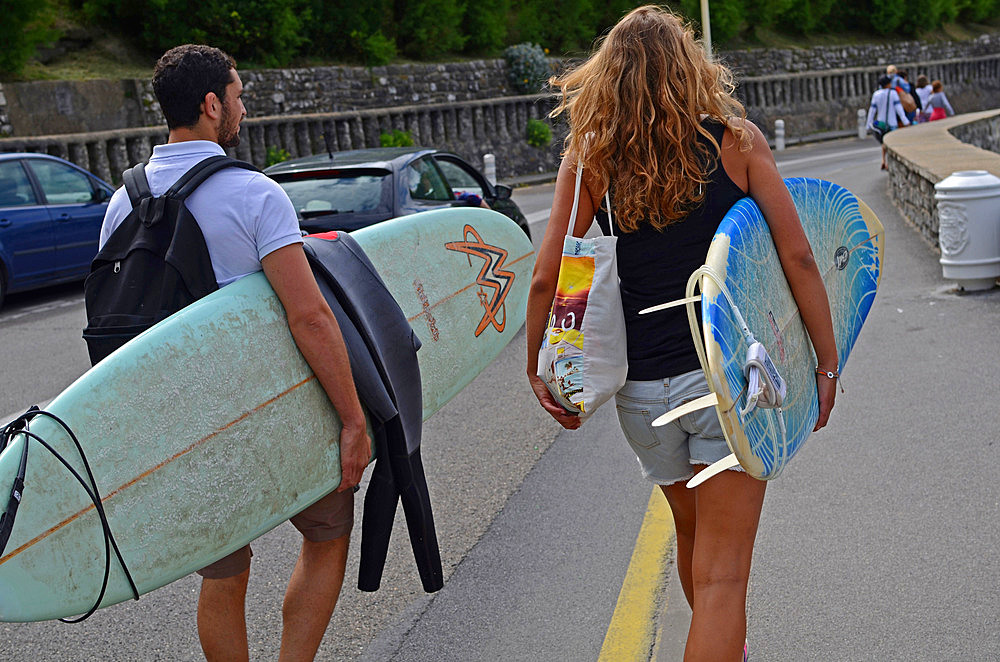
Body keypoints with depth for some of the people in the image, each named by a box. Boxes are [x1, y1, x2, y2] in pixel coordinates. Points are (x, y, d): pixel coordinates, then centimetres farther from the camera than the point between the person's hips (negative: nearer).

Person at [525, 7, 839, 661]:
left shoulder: (588, 158, -1)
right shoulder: (734, 139, -5)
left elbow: (547, 278, -2)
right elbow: (797, 256, -7)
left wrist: (538, 369, 11)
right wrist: (828, 362, 2)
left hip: (642, 388, 3)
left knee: (691, 536, 27)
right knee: (720, 573, 0)